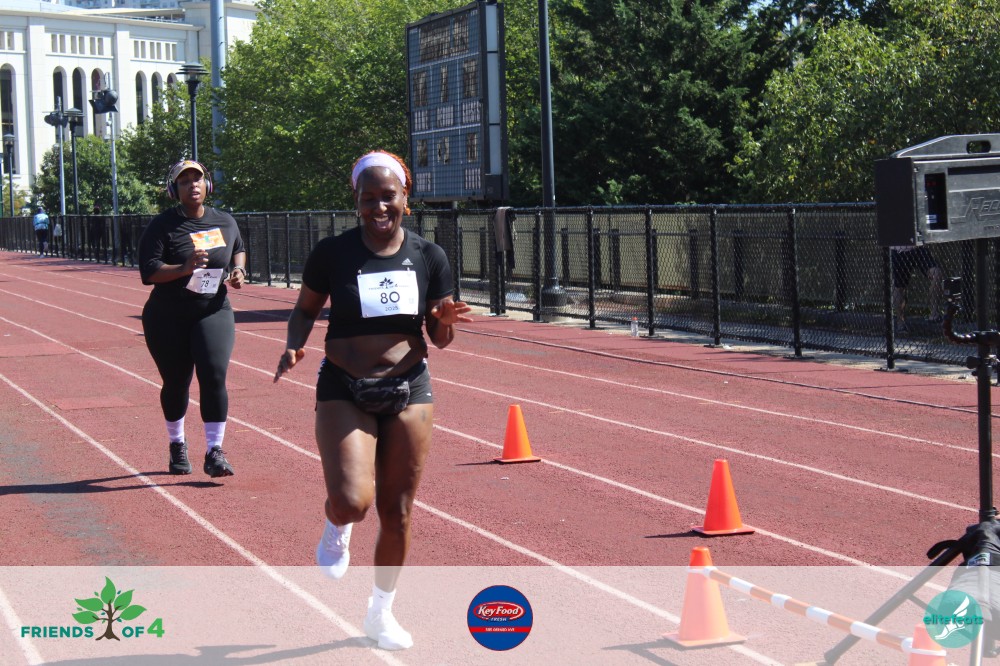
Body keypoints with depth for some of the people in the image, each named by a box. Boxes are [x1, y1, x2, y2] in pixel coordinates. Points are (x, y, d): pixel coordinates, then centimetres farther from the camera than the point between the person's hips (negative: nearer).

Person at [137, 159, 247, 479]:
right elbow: (148, 271, -15)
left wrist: (238, 269, 5)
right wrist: (184, 269, -30)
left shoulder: (225, 222, 6)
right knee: (176, 384, 9)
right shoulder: (162, 226, -8)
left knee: (214, 376, -15)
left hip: (214, 312, 2)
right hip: (168, 318, -2)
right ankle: (177, 444, 34)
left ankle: (214, 452, -10)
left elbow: (239, 249, 26)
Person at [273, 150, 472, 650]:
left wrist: (445, 320, -15)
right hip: (343, 390, -2)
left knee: (396, 512, 8)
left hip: (409, 391, 2)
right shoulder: (332, 253, -6)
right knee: (351, 501, -22)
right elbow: (306, 309, 8)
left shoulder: (428, 257, 0)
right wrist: (294, 345, -12)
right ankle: (336, 530, 19)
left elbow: (439, 339, 7)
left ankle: (381, 612, 31)